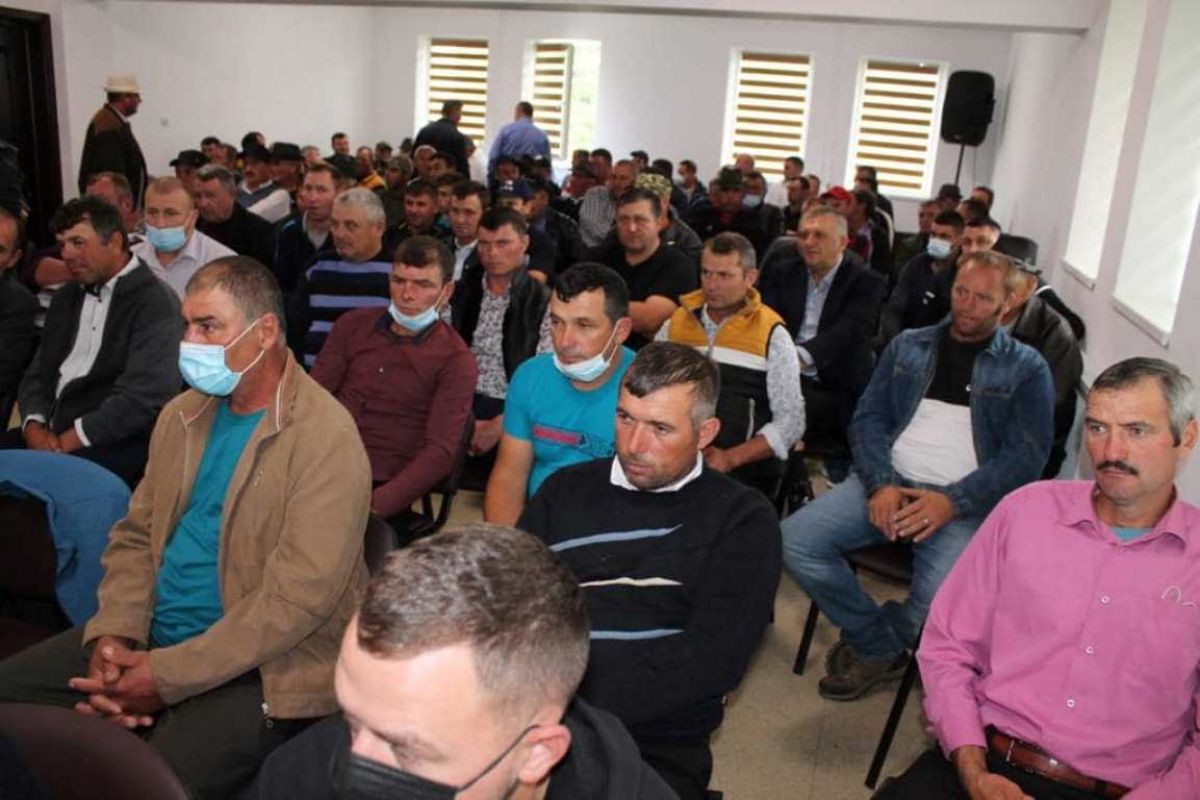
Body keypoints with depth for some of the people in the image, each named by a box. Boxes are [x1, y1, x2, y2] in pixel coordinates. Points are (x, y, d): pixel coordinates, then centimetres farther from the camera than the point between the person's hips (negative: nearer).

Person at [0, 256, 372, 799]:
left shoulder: (326, 439, -18)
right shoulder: (182, 414, 9)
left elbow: (299, 597, -22)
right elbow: (136, 534, 12)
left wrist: (166, 676, -19)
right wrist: (113, 634, -7)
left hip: (257, 665, -7)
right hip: (152, 635, 8)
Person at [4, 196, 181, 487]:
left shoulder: (155, 302, -7)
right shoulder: (66, 298, 19)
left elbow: (143, 395, -16)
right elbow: (39, 372, 19)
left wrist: (70, 440, -15)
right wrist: (33, 426, -2)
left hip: (116, 442, -7)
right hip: (50, 432, 7)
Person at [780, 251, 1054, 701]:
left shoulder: (1026, 369, 8)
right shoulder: (909, 346, 17)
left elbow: (1026, 457, -2)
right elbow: (868, 418, 9)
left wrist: (952, 502, -16)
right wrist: (882, 484, -10)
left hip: (965, 503, -3)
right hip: (890, 484, 3)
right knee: (795, 540, -19)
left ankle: (874, 644, 5)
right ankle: (882, 652, 0)